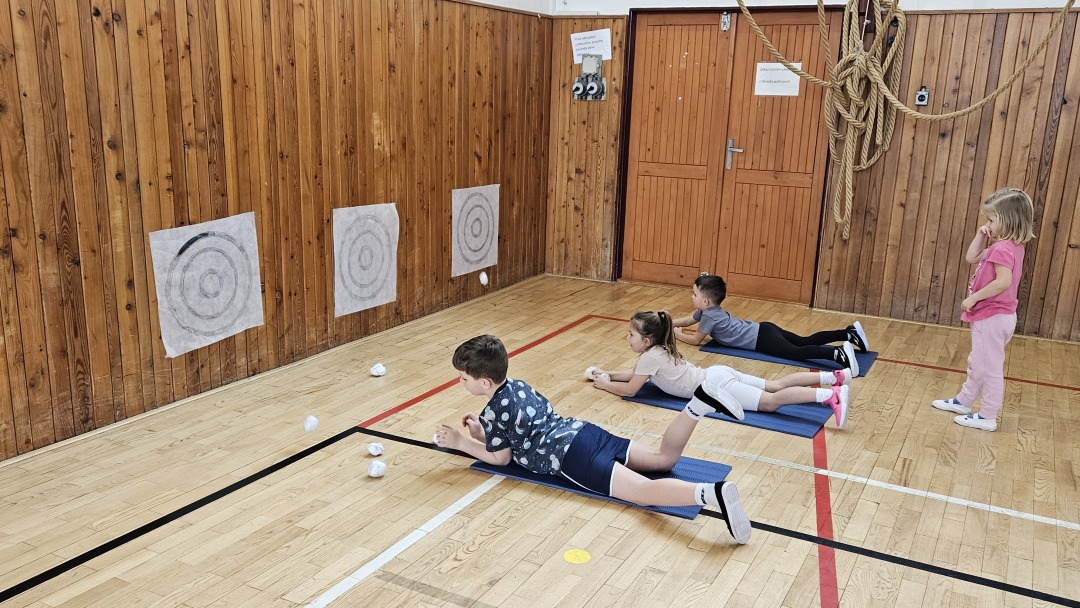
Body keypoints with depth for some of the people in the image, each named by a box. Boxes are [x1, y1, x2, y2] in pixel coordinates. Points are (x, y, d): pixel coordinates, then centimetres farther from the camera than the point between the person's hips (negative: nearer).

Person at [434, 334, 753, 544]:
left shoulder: (493, 411, -4)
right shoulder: (517, 385, 21)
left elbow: (500, 458, 6)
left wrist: (460, 442, 15)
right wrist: (483, 430, 34)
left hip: (572, 456, -9)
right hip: (584, 431, 9)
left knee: (645, 491, -24)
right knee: (665, 457, 12)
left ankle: (714, 493, -46)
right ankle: (697, 406, -9)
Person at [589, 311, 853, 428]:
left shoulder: (651, 357, -15)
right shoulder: (657, 350, 11)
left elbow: (630, 389, -13)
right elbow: (634, 373, 27)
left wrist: (605, 385, 1)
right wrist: (608, 373, 19)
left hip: (716, 387, -9)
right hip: (717, 376, 9)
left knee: (772, 401, -19)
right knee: (776, 385, 12)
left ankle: (831, 395, -32)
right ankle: (835, 376, 9)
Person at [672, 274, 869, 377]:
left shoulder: (709, 316, -11)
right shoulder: (709, 310, 16)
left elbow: (696, 340, -5)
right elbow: (687, 320, 30)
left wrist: (677, 334, 9)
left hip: (761, 339, -10)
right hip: (763, 330, 10)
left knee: (797, 353, -27)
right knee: (805, 341, 12)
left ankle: (838, 353, -45)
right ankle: (849, 333, 10)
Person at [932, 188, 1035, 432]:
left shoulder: (1002, 249, -22)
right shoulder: (1007, 246, 10)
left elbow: (1003, 282, -33)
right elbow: (971, 257, 17)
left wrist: (973, 298, -26)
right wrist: (980, 236, 5)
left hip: (992, 317, -11)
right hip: (990, 316, 11)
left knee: (989, 367, -1)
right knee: (977, 363, 22)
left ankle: (988, 416, 8)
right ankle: (964, 401, 37)